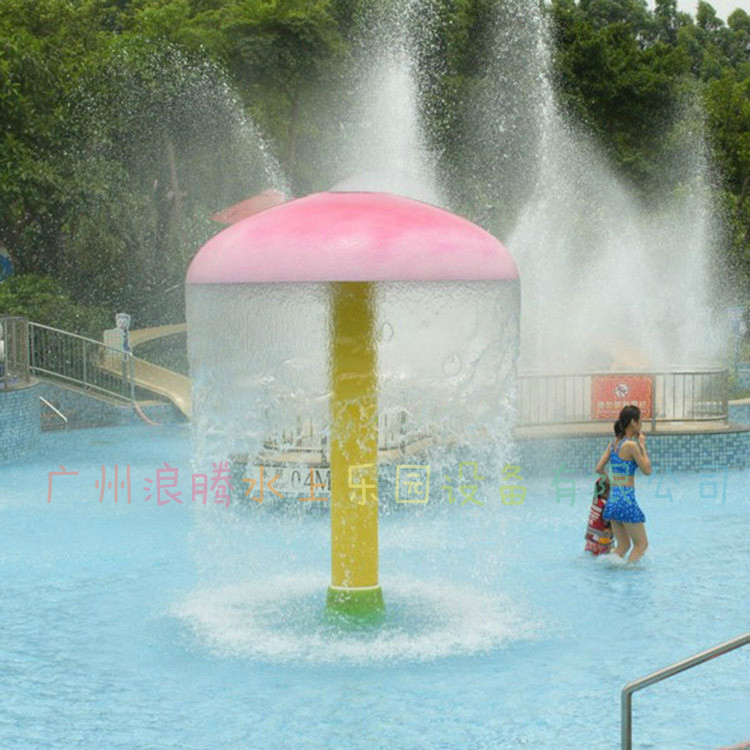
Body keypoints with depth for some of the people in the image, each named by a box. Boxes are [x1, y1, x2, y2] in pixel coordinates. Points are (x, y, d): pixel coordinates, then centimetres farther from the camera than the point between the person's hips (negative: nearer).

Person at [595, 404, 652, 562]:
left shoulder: (613, 443, 10)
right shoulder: (631, 445, -13)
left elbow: (599, 469, 10)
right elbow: (647, 470, -8)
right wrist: (642, 445, 0)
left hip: (612, 497, 8)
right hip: (626, 498, -8)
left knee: (623, 545, 14)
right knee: (641, 544, 4)